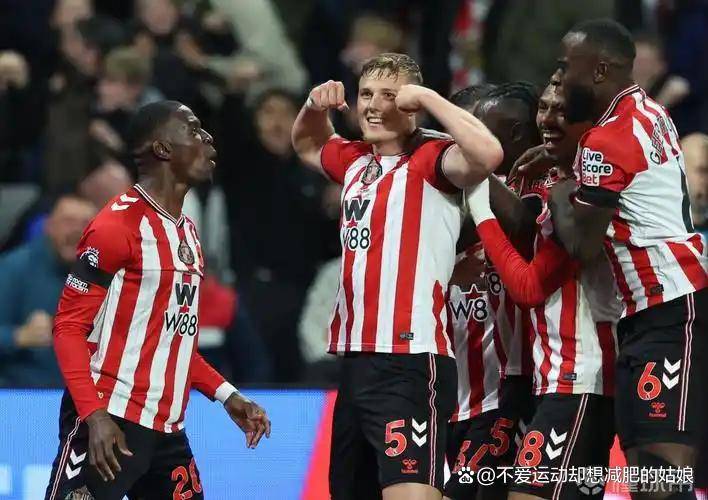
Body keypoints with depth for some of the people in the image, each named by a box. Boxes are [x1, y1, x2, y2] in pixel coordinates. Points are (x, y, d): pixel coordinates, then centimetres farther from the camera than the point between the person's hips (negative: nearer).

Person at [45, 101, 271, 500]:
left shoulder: (188, 233, 17)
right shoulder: (118, 225, -10)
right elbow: (70, 328, -12)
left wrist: (227, 395, 15)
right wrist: (96, 415, -23)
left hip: (167, 429, 9)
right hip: (110, 421, -9)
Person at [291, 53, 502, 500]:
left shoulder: (430, 161, -7)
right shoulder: (356, 162, 15)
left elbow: (487, 154, -29)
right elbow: (308, 145, 37)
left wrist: (427, 96, -17)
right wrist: (315, 107, 15)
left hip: (410, 364, -9)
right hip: (356, 362, 9)